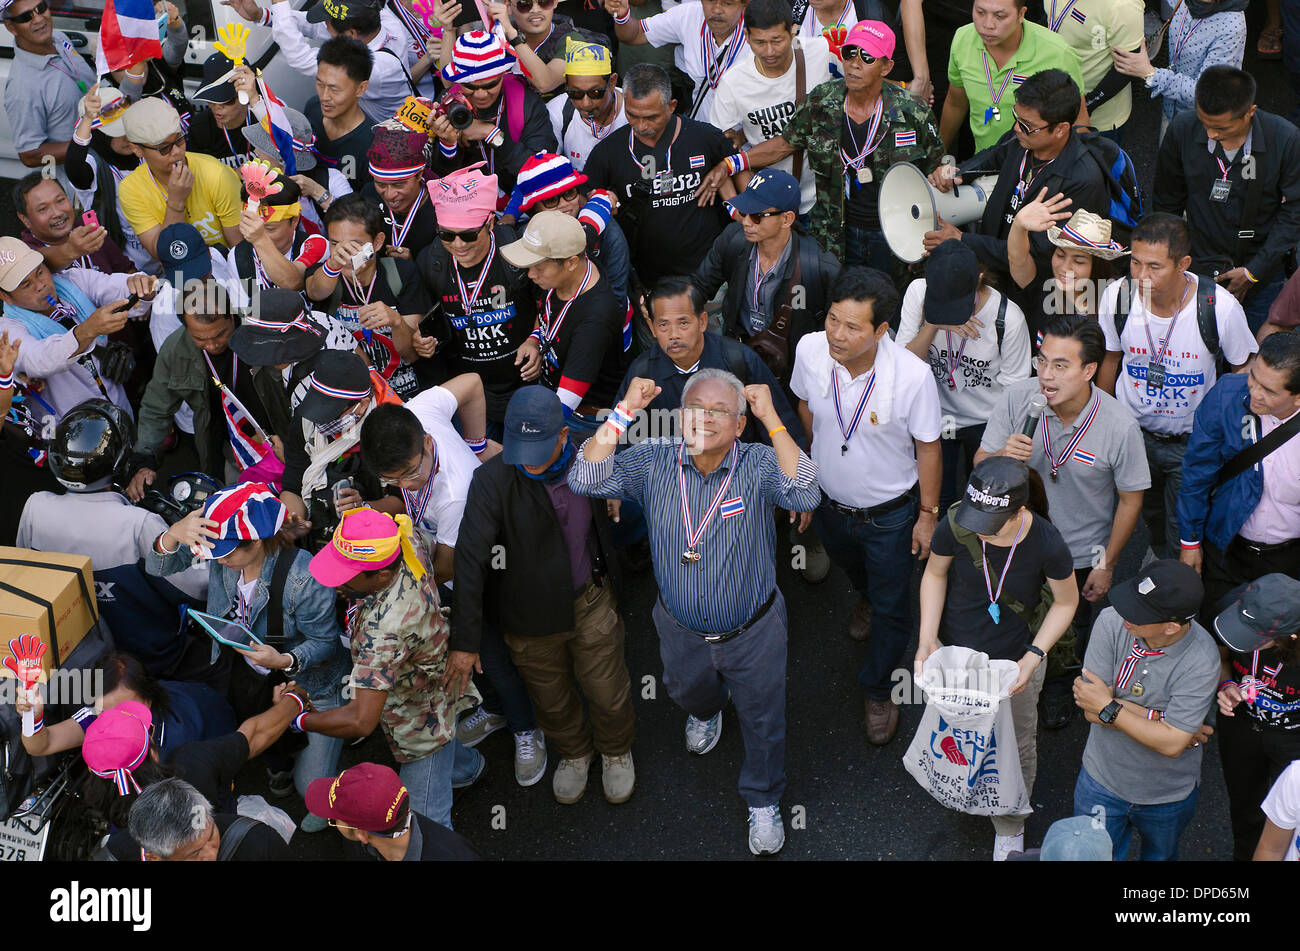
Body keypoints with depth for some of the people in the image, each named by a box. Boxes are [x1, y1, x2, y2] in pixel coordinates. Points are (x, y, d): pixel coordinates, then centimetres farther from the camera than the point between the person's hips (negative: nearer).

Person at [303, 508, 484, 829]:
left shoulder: (386, 627, -47)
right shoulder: (407, 541, -25)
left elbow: (361, 721, -44)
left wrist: (300, 719, -28)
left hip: (421, 719, -9)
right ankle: (466, 764, 68)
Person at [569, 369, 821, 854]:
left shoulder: (759, 465, -21)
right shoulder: (653, 464, -14)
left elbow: (804, 495, -40)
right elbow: (585, 480, -25)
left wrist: (771, 419, -41)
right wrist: (624, 412, -32)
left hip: (753, 633, -2)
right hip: (682, 630, 3)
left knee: (763, 722, 18)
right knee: (688, 690, 34)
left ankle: (764, 801, 45)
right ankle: (706, 712, 72)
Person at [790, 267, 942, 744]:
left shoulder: (913, 376, -35)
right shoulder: (810, 350, -25)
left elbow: (927, 447, -18)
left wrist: (928, 513, -7)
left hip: (890, 513, -3)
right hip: (829, 501, 4)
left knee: (891, 609, 15)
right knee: (848, 563, 35)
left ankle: (879, 690, 42)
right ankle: (865, 597, 72)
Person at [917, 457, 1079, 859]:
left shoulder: (1047, 545, -31)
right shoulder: (955, 526, -27)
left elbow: (1066, 602, -11)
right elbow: (935, 574, -5)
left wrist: (1033, 657, -20)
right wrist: (927, 638, -13)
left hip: (1014, 662, -1)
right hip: (955, 652, 2)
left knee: (1016, 750, 20)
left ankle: (1010, 829, 49)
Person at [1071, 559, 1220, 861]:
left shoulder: (1201, 661, -30)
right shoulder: (1112, 621, -23)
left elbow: (1172, 744, -29)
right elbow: (1091, 709, -21)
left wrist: (1108, 709, -24)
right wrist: (1161, 720, -23)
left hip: (1168, 798, -1)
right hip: (1102, 780, 1)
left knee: (1159, 856, 27)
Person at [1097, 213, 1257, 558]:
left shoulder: (1221, 306, -24)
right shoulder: (1116, 297, -17)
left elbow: (1242, 372, -5)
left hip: (1193, 441, -2)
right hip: (1131, 433, 2)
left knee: (1184, 543, 8)